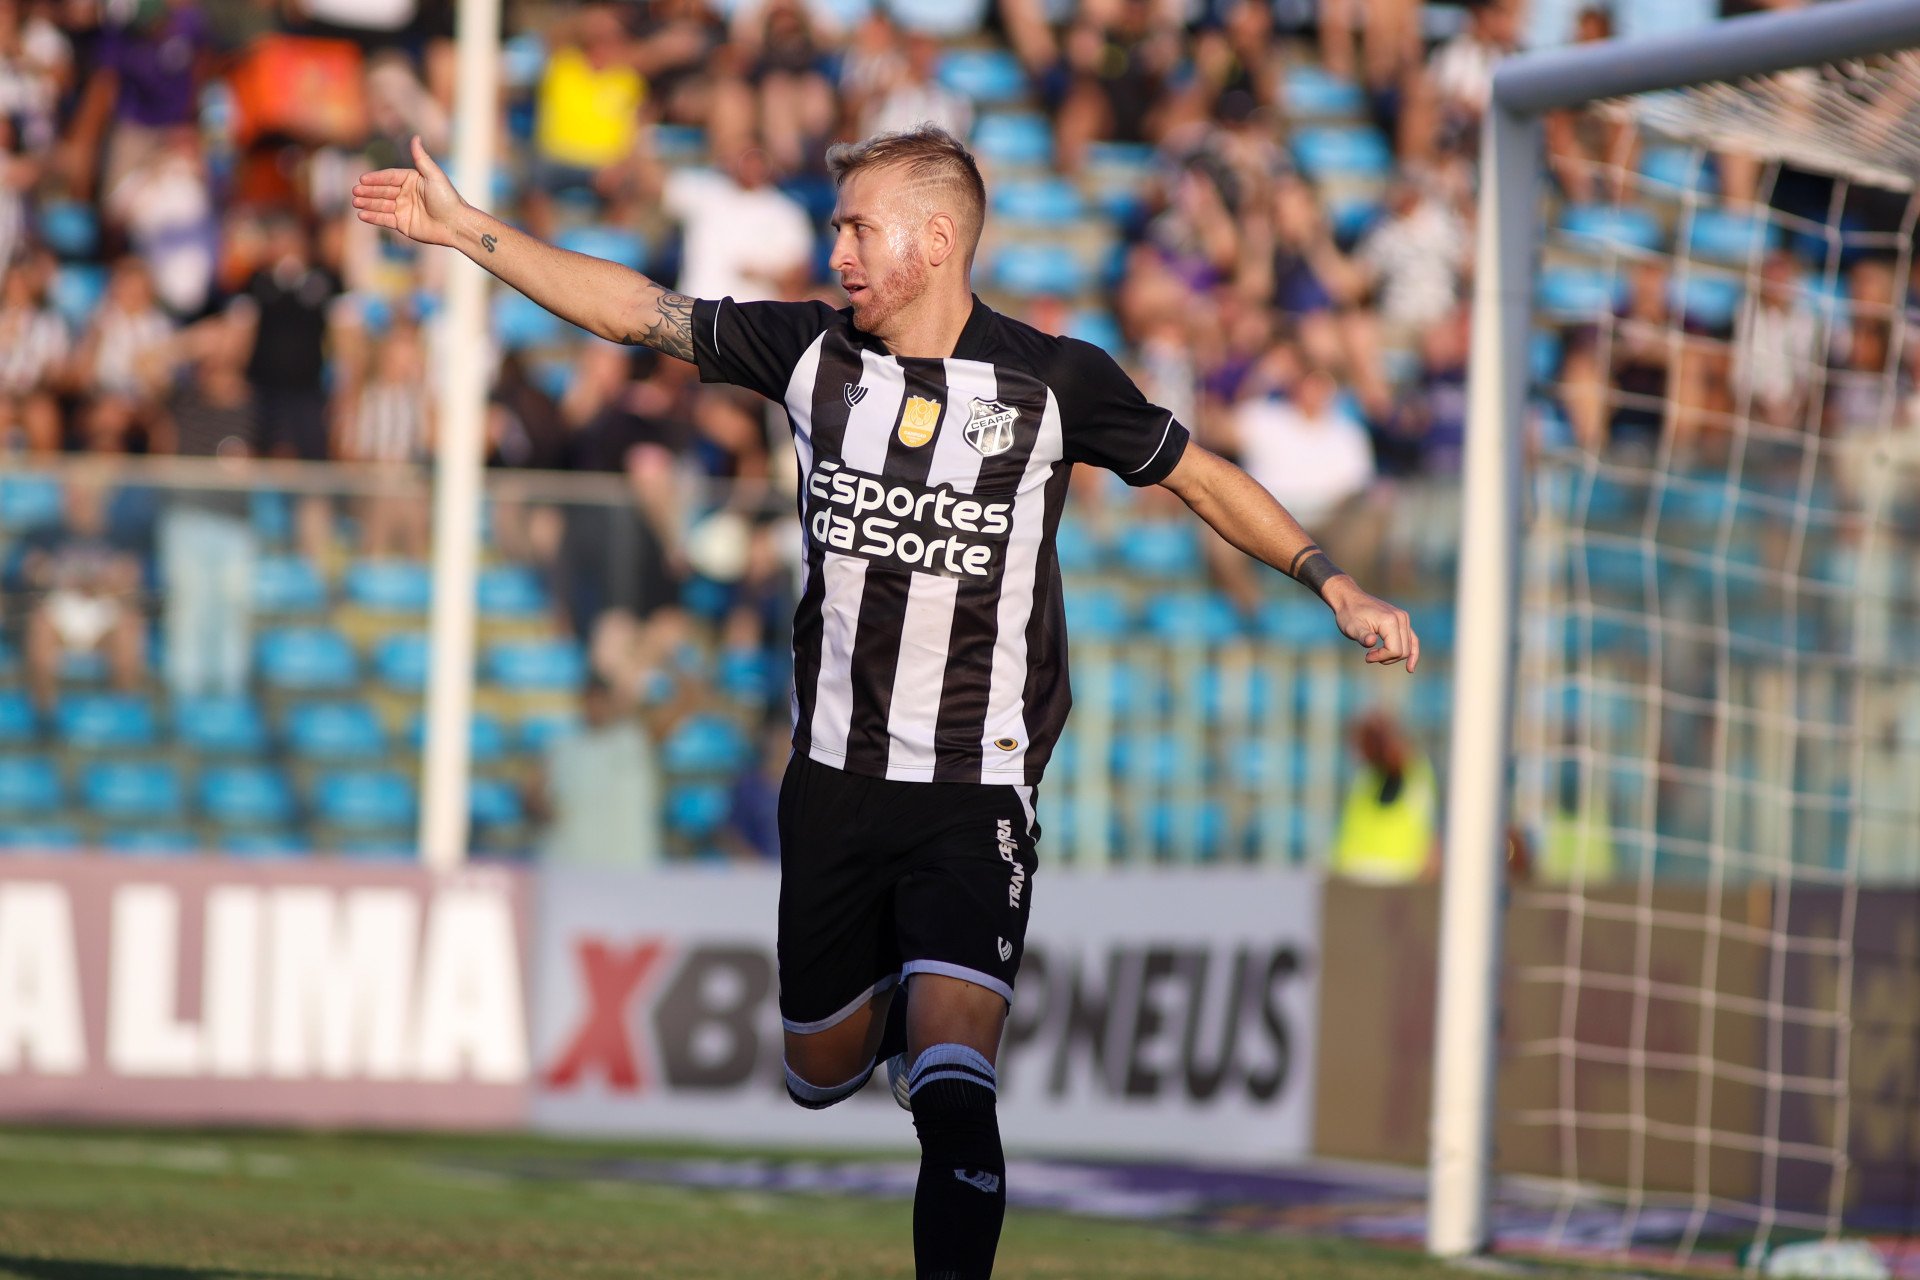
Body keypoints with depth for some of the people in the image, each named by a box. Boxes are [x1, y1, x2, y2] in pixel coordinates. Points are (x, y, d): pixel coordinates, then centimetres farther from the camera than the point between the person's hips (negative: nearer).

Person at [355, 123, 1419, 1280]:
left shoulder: (1052, 381, -6)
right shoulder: (814, 352, 1)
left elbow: (1200, 477, 6)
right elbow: (633, 309, 7)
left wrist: (1338, 587, 1)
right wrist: (464, 228, 5)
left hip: (976, 795, -4)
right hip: (834, 782, 4)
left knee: (950, 1092, -21)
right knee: (821, 1074, 16)